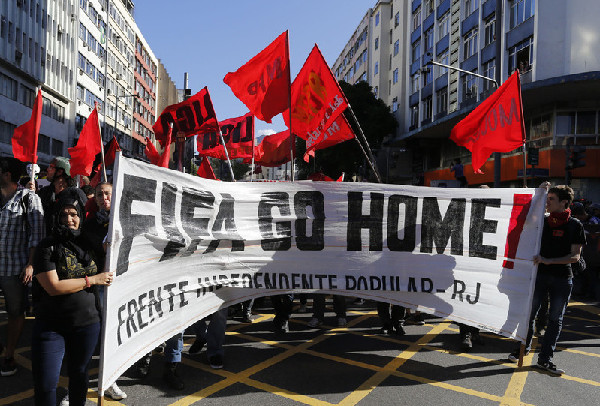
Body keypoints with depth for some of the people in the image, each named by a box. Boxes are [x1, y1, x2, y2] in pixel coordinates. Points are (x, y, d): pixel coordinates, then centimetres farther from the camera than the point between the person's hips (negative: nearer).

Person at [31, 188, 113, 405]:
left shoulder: (88, 244, 4)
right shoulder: (47, 246, -9)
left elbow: (105, 273, 20)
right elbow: (53, 287, -17)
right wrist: (92, 280, -15)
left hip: (87, 323, 4)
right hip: (50, 325, -3)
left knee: (79, 374, 19)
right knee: (44, 384, 2)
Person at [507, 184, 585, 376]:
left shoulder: (575, 225, -5)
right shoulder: (542, 221, 3)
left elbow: (575, 256, -9)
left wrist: (548, 260, -21)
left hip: (562, 279, -2)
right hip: (539, 274, 2)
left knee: (555, 319, 6)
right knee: (529, 313, 6)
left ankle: (545, 359, 14)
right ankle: (524, 347, 25)